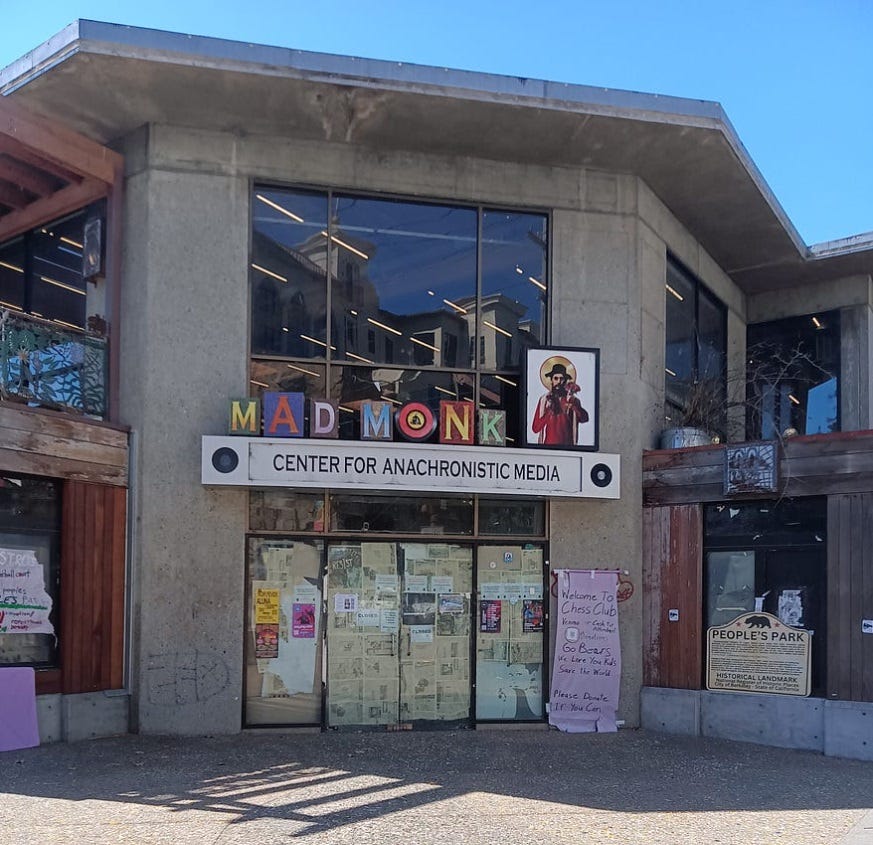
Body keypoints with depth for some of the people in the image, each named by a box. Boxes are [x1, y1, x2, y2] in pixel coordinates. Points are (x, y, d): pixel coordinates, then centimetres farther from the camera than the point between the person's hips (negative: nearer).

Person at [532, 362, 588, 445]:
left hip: (566, 445, 0)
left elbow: (584, 419, -15)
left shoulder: (572, 400, 3)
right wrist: (548, 410, -10)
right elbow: (535, 428, 1)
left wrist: (571, 402, -27)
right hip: (548, 444, 1)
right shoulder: (543, 400, 6)